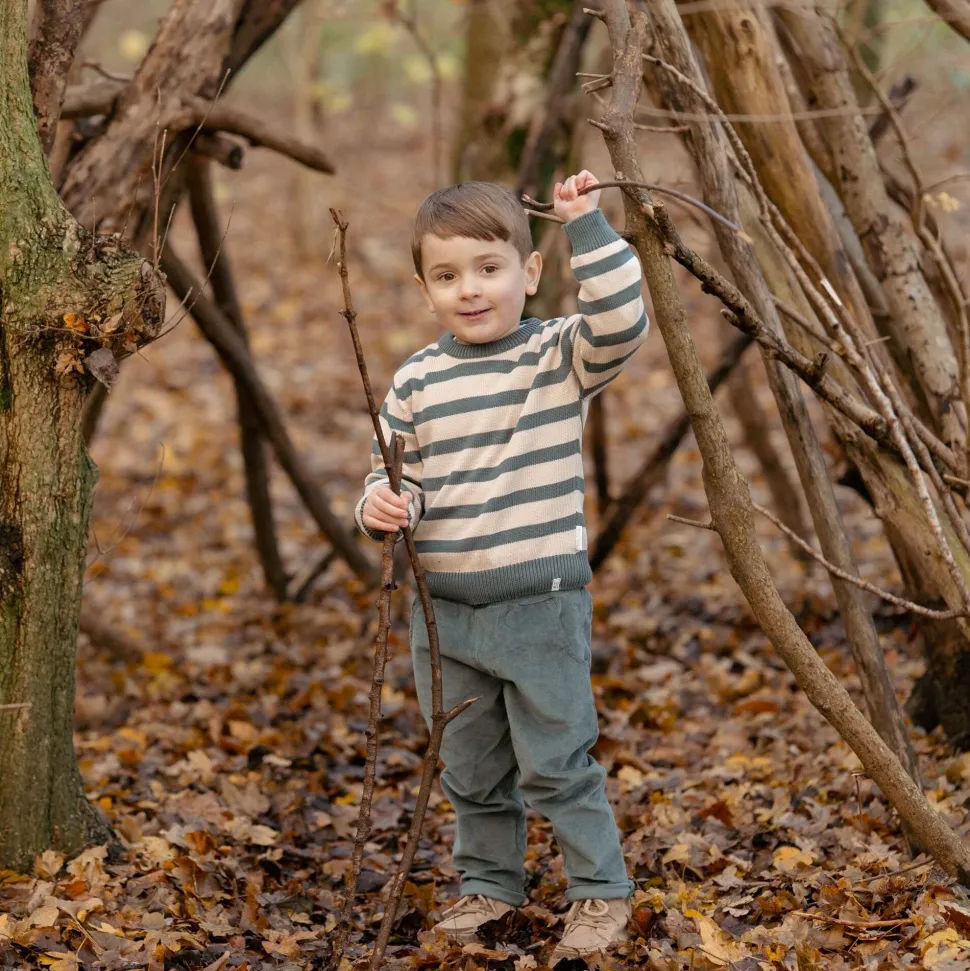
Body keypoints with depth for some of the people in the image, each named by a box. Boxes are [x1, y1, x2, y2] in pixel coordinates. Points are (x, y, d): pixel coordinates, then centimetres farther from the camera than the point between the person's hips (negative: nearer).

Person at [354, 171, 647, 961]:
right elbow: (393, 472, 11)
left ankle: (601, 890, 16)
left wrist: (588, 227, -28)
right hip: (444, 608, 4)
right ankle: (489, 882, 33)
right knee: (470, 768, 16)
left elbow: (622, 323, -26)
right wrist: (382, 505, -12)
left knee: (557, 762, 2)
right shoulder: (416, 382, 2)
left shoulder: (560, 356, -7)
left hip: (541, 603, -4)